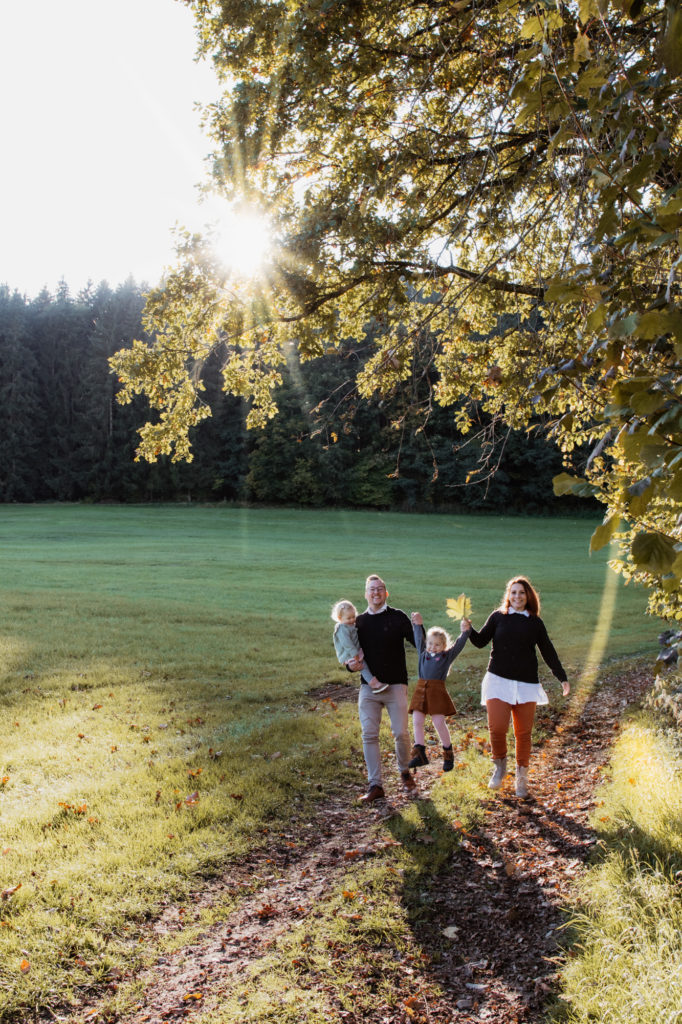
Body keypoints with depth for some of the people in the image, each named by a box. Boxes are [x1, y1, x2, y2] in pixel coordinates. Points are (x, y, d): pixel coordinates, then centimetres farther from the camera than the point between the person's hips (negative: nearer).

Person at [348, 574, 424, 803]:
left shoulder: (397, 617, 0)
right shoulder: (359, 621, 9)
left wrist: (419, 627, -27)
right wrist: (351, 665, -6)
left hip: (395, 685, -2)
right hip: (368, 687, 2)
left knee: (400, 733, -2)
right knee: (369, 735, -3)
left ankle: (404, 771, 27)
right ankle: (375, 786, 4)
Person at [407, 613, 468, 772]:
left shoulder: (447, 656, 6)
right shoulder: (423, 654, 16)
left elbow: (458, 645, -3)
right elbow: (419, 639, 19)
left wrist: (464, 632, -15)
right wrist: (418, 625, 12)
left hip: (437, 691, -4)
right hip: (421, 690, 4)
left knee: (439, 722, -5)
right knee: (417, 721, -3)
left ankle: (448, 754, 13)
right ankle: (419, 754, 4)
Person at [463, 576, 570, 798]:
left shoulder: (535, 623, 7)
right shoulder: (498, 617, 5)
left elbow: (548, 652, 12)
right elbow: (481, 641, 7)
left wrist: (562, 678, 10)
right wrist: (469, 630, -13)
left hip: (526, 684, 1)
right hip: (499, 680, -1)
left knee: (523, 732, 5)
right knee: (497, 727, -13)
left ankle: (522, 776, 23)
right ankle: (500, 764, 15)